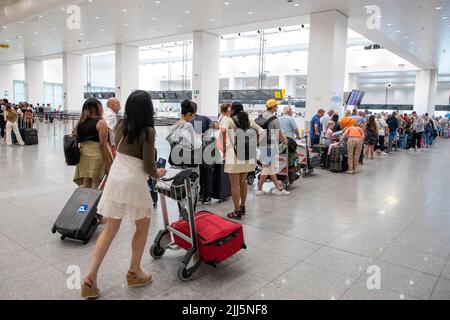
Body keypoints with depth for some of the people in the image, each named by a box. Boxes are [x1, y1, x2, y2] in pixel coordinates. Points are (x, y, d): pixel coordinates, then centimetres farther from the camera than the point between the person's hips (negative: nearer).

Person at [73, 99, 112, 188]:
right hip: (96, 156, -6)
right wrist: (108, 163, -10)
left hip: (83, 155, 6)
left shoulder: (81, 122, 9)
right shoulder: (101, 123, -8)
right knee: (95, 187, 2)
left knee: (85, 186, 10)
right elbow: (103, 145, -13)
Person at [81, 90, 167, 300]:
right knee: (142, 227, 15)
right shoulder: (148, 131, -12)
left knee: (110, 229, 12)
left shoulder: (121, 127, 7)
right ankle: (134, 273, 26)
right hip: (134, 182, -6)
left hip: (115, 178, 6)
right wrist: (157, 174, 8)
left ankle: (90, 278, 10)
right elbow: (148, 166, -13)